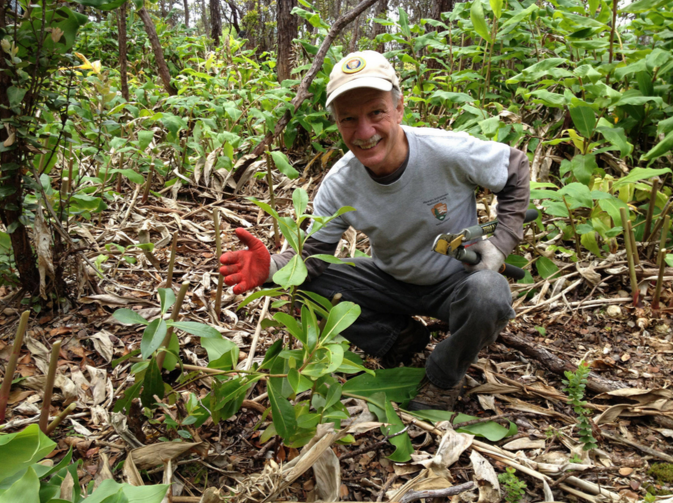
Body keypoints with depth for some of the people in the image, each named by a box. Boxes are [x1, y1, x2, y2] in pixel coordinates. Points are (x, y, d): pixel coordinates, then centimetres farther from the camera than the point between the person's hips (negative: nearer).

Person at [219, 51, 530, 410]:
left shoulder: (450, 153, -26)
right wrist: (272, 268, -35)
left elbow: (515, 168, -7)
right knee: (308, 286, -14)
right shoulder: (339, 184, -17)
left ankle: (443, 376, -5)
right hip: (392, 282, 3)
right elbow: (314, 254, -12)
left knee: (488, 296, -37)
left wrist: (500, 244, -16)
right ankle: (400, 339, 4)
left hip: (455, 282, -3)